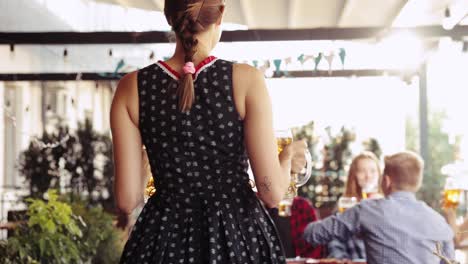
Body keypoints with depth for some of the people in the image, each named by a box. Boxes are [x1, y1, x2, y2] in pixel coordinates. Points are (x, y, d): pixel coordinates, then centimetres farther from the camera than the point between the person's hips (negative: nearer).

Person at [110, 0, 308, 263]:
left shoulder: (132, 87, -7)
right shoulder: (246, 79, -12)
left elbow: (128, 199, -6)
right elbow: (272, 191, -14)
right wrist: (288, 157, 8)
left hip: (166, 240, 1)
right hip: (238, 237, -1)